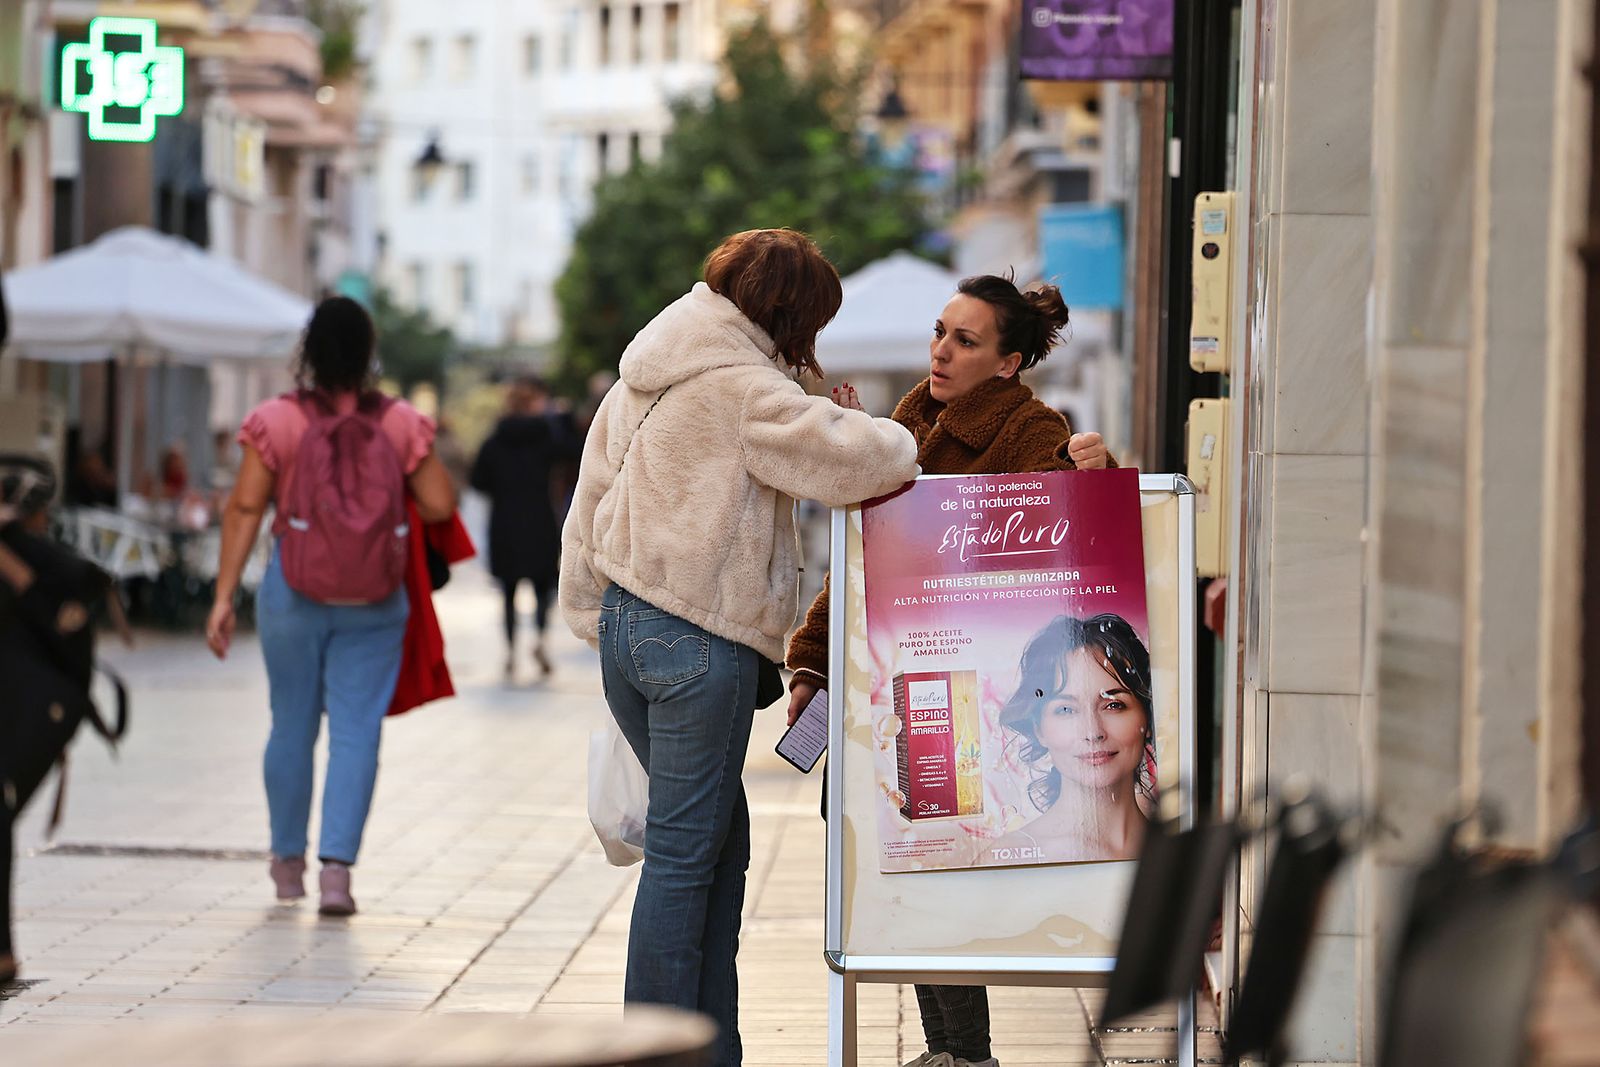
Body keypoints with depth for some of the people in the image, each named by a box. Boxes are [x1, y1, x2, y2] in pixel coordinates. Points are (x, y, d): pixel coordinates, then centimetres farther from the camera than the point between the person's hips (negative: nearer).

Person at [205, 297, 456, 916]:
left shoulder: (275, 421, -5)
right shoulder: (400, 423, -3)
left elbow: (245, 508, -8)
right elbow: (439, 506, -4)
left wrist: (224, 596, -6)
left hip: (293, 587, 1)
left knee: (292, 724, 14)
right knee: (356, 731, 1)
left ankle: (288, 861, 27)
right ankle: (337, 865, -9)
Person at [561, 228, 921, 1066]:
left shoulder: (643, 378, 15)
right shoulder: (741, 385, -14)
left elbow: (588, 505, 18)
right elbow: (848, 458, -21)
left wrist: (593, 619, 23)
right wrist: (902, 445, 1)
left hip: (626, 625, 9)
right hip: (699, 642, -9)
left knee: (720, 841, 15)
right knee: (683, 853, -4)